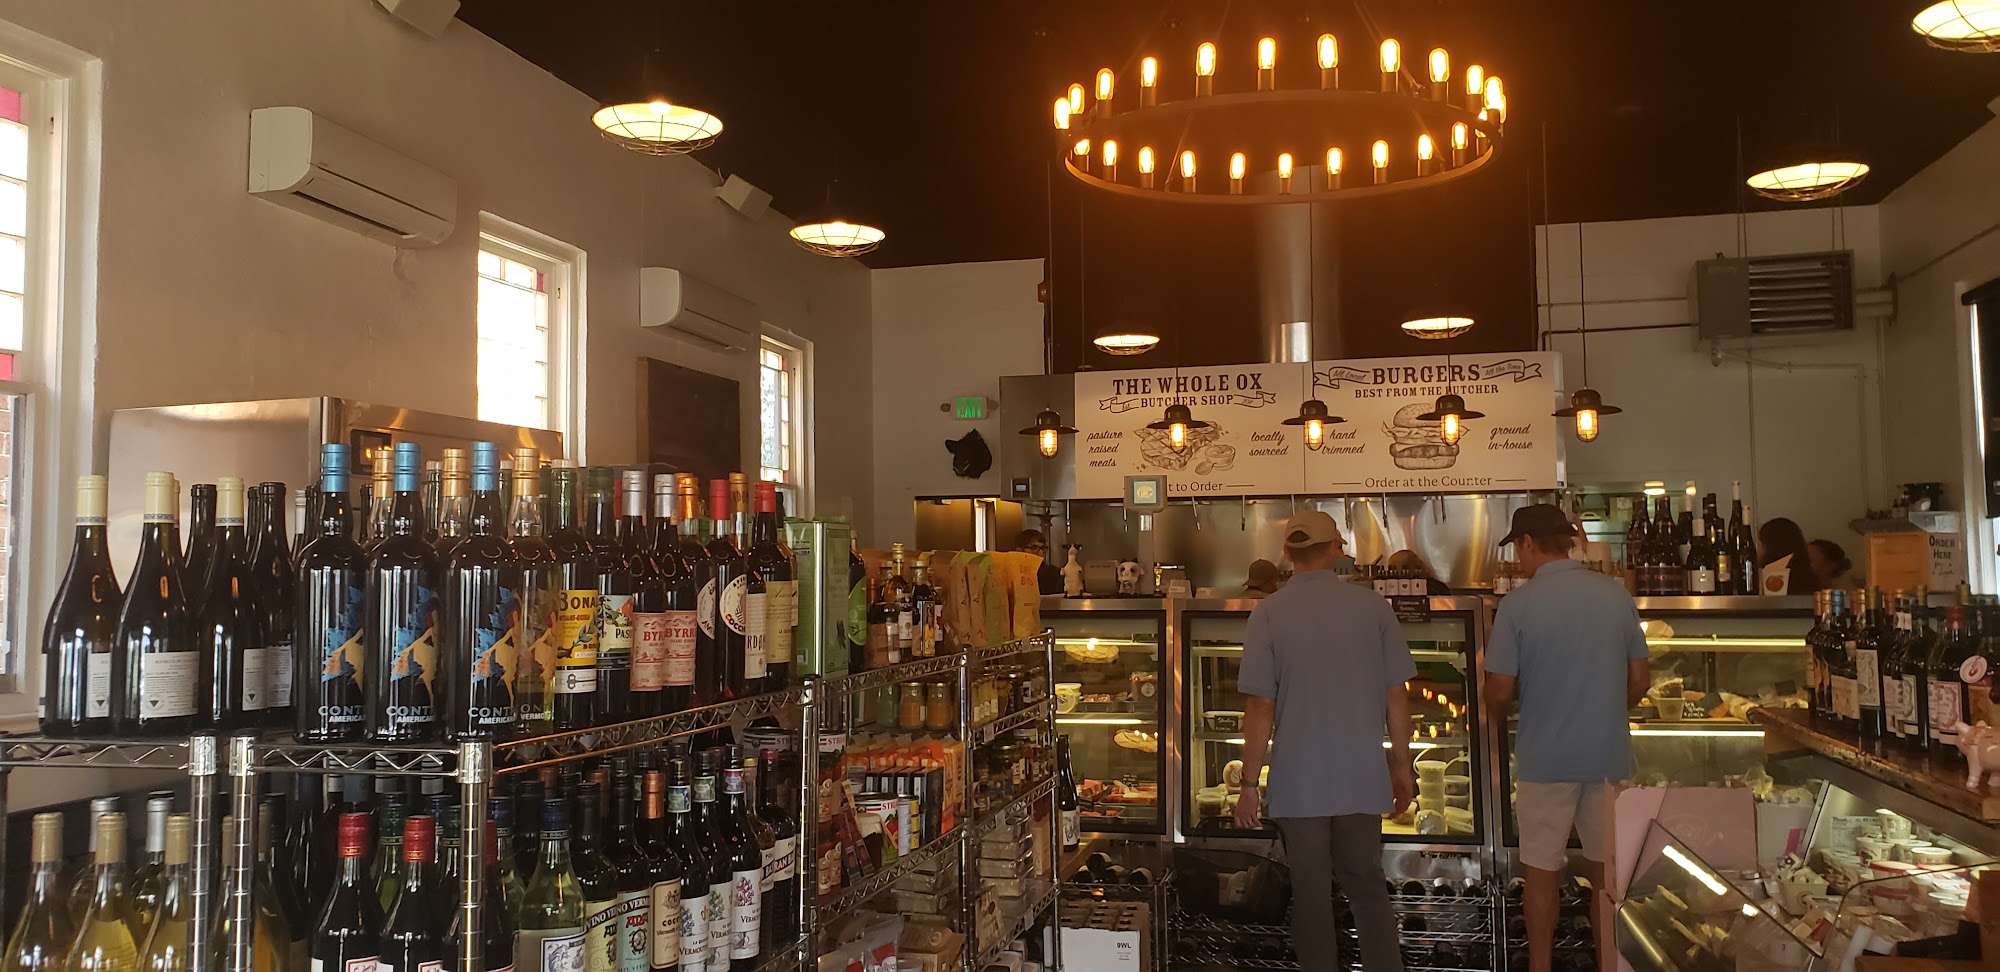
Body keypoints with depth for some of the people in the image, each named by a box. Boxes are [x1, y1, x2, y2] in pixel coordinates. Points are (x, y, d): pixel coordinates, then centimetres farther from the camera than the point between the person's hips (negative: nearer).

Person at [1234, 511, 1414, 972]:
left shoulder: (1269, 613, -7)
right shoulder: (1372, 605, -2)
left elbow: (1261, 707, -9)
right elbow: (1397, 696, 1)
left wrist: (1249, 783, -2)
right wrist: (1402, 766, 13)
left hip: (1299, 782, -2)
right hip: (1363, 777, 2)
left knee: (1312, 894, 9)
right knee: (1367, 885, 16)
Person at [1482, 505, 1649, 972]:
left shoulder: (1518, 604, -14)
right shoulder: (1617, 595, -1)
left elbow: (1501, 690, -11)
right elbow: (1639, 681, 6)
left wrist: (1498, 718, 11)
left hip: (1545, 758, -3)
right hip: (1608, 756, 4)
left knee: (1542, 871, 9)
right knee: (1606, 871, 15)